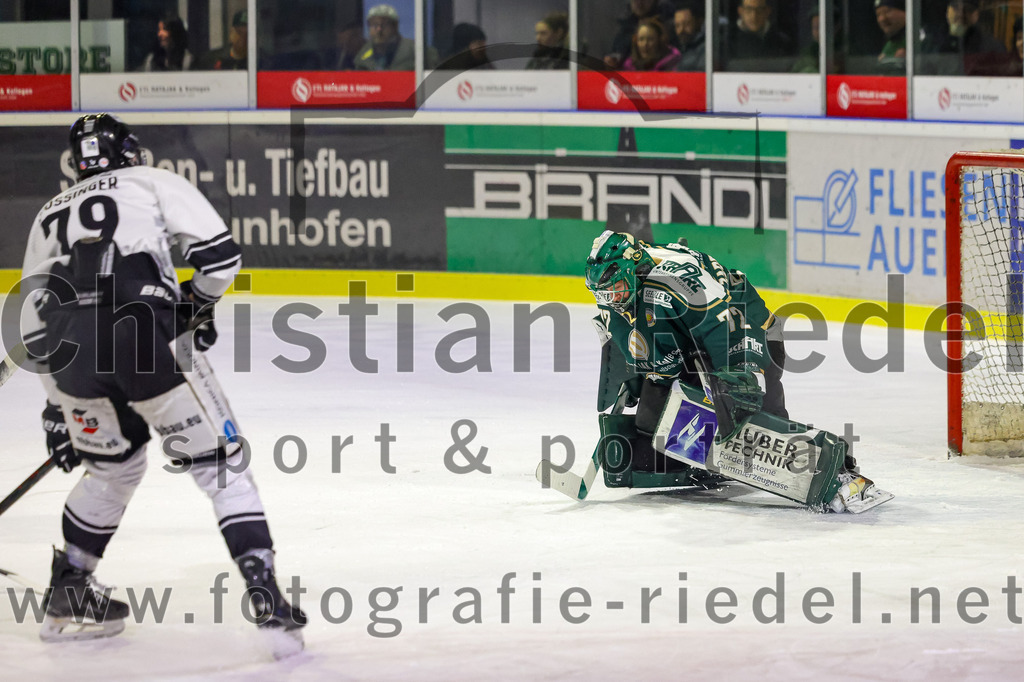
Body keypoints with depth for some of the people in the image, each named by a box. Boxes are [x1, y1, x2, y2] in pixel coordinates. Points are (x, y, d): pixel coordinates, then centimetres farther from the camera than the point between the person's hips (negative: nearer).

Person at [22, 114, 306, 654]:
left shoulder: (49, 215, 32)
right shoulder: (156, 183, 19)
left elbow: (35, 325, 32)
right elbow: (218, 252, 5)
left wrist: (58, 407, 39)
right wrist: (198, 304, 25)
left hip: (69, 347, 5)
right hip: (142, 334, -5)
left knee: (114, 464, 29)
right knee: (218, 462, 4)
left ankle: (66, 597, 33)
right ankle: (264, 595, -8)